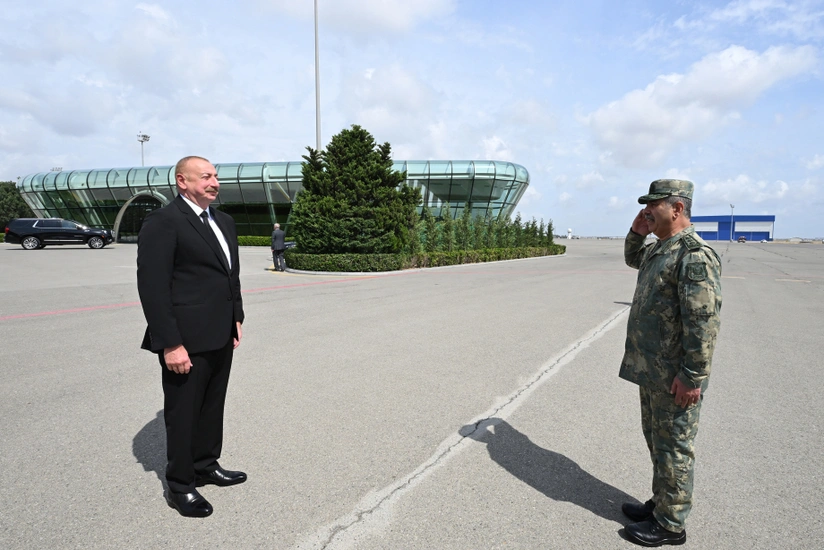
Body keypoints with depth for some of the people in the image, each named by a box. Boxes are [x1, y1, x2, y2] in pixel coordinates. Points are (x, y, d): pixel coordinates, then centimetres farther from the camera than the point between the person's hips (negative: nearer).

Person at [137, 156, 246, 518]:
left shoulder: (223, 221, 12)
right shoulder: (162, 222, -14)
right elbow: (152, 287, -18)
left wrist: (236, 318, 13)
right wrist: (170, 344, -20)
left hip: (220, 337, 8)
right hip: (186, 340, -8)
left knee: (212, 407, 20)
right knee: (183, 413, 8)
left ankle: (206, 466, 38)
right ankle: (180, 486, 25)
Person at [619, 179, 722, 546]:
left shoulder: (694, 255, -20)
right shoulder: (658, 249, 10)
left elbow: (704, 321, -24)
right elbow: (633, 259, 33)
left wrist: (692, 376, -23)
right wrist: (637, 232, 13)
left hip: (675, 377, -10)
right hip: (651, 371, 10)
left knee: (673, 448, 5)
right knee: (657, 441, 21)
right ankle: (660, 505, 37)